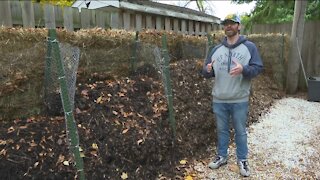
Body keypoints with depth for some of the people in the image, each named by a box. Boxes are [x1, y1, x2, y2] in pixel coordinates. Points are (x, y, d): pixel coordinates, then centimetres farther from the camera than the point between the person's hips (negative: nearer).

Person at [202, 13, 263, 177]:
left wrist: (243, 69, -28)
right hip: (219, 100, 3)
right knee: (221, 130, 16)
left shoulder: (249, 47, -2)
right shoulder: (216, 49, 8)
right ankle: (221, 157, 34)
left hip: (240, 100, -3)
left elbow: (258, 68, -8)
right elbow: (206, 72, 9)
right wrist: (207, 70, -16)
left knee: (240, 131, 11)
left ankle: (242, 160, 30)